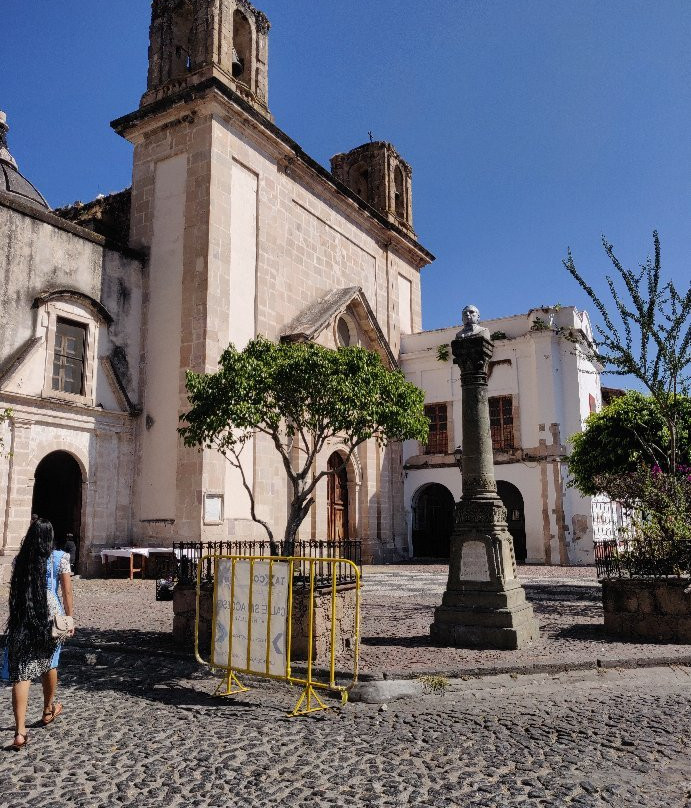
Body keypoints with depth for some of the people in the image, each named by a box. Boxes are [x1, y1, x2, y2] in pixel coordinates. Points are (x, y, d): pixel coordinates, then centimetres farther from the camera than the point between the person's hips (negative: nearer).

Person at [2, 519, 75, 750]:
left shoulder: (21, 559, 3)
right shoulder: (59, 558, -4)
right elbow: (67, 592, -5)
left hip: (22, 619, 1)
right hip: (50, 616, 0)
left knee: (21, 673, 0)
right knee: (49, 664, 21)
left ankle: (20, 731, -9)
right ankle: (48, 711, 41)